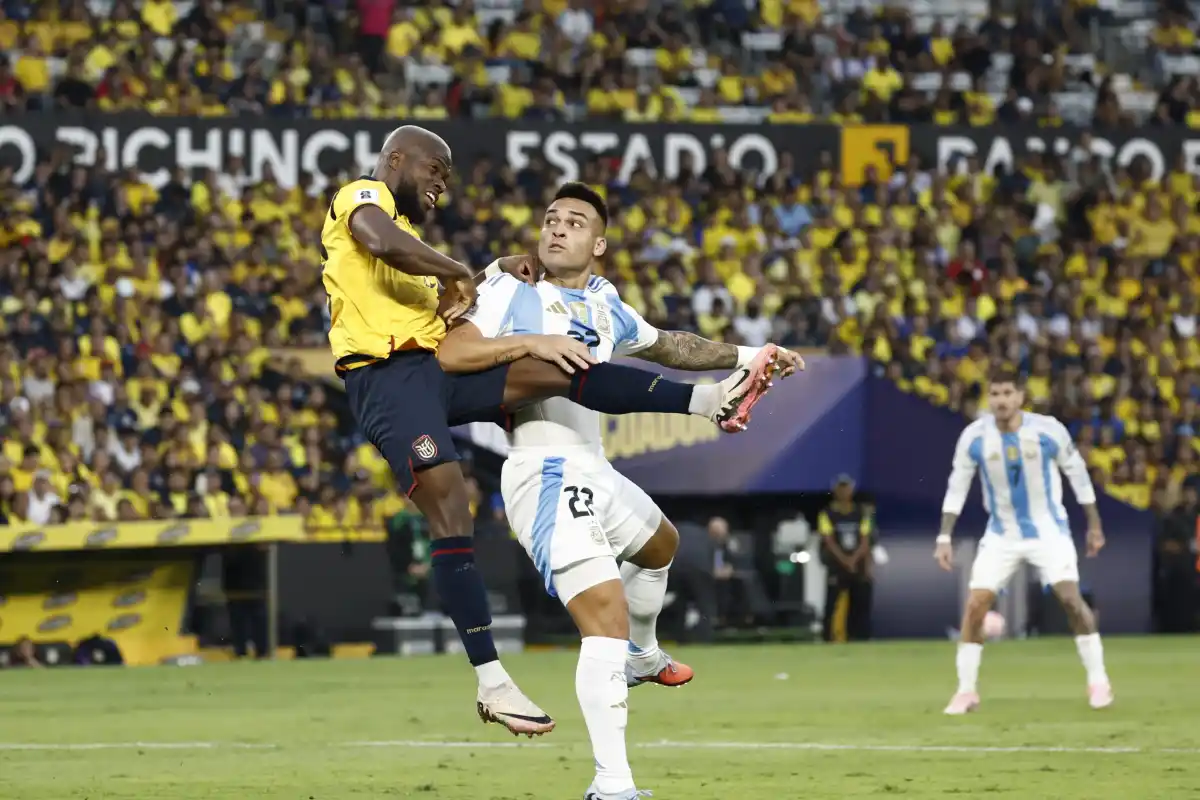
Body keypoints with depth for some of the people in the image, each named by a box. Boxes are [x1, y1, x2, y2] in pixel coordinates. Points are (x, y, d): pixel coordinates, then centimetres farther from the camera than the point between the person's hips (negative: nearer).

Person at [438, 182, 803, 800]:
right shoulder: (513, 292, -3)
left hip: (593, 472, 9)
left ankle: (641, 657, 62)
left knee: (661, 543, 36)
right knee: (606, 615, -21)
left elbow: (667, 346, 33)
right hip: (546, 473, -9)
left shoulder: (602, 306, 17)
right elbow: (451, 354, -15)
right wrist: (531, 343, -24)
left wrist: (744, 356, 29)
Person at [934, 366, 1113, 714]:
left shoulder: (1048, 430, -15)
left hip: (1048, 530, -2)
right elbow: (957, 487, -2)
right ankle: (966, 691, 3)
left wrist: (1094, 524, 4)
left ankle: (1098, 681, 0)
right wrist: (944, 538, -7)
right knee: (975, 605, -8)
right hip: (1001, 535, 2)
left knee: (1071, 598, -15)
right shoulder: (974, 437, -13)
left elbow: (1076, 471, 0)